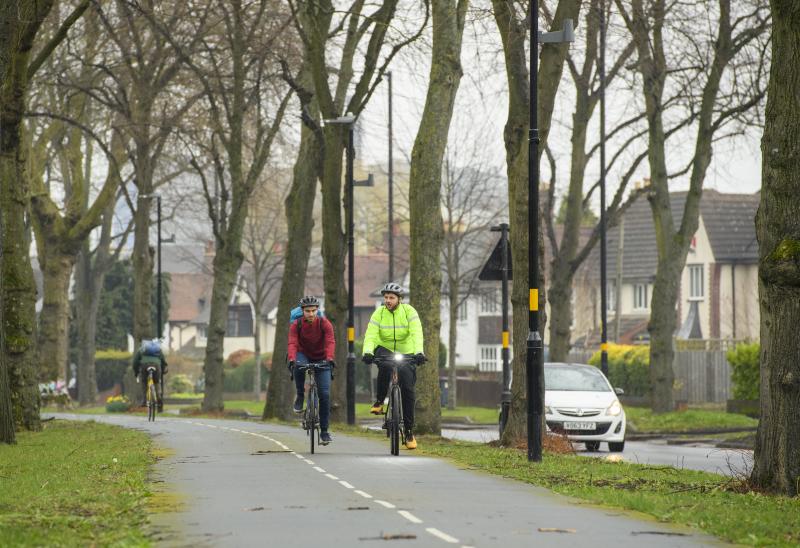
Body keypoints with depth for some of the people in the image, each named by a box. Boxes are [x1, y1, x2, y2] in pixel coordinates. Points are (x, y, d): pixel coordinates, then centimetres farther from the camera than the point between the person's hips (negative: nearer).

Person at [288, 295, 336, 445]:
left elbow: (330, 342, -29)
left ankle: (324, 431, -4)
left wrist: (329, 358, -47)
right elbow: (292, 343, -28)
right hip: (304, 355, 0)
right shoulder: (296, 325, -15)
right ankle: (300, 396, -15)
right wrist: (292, 359, -47)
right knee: (298, 366, -38)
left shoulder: (324, 323, -17)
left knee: (324, 394, -11)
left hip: (321, 359, 0)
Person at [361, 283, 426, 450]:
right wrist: (367, 352, -40)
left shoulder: (409, 312, -13)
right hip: (385, 350, 0)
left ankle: (409, 431, -1)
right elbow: (370, 335, -21)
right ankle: (379, 401, -18)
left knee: (408, 390, -9)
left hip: (406, 354, 0)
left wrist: (419, 352, -42)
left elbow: (416, 334, -26)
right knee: (385, 366, -37)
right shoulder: (379, 313, -10)